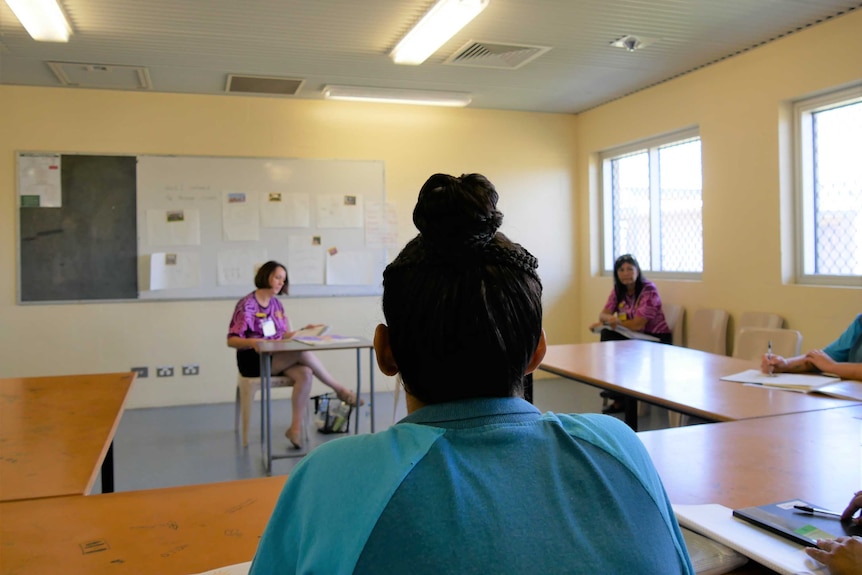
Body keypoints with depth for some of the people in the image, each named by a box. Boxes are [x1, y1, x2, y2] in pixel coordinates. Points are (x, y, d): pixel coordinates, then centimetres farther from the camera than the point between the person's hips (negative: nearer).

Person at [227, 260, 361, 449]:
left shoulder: (276, 304, 12)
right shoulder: (247, 305, -9)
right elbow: (231, 340, -12)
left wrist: (303, 332, -4)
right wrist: (253, 342, -31)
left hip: (277, 357, 7)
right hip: (254, 361, -6)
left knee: (305, 373, -26)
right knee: (302, 351, -27)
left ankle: (296, 427, -24)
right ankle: (339, 389, -12)